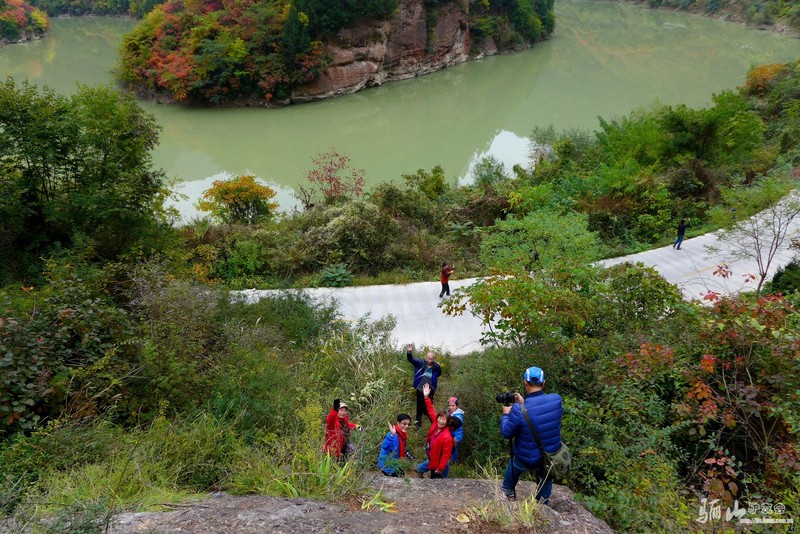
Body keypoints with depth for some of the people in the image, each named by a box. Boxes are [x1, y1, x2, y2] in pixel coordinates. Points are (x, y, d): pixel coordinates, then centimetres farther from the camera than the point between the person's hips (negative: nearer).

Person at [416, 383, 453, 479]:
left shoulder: (447, 437, -32)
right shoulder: (435, 424, -12)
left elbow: (446, 455, -25)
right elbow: (431, 411, -4)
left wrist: (440, 469, -17)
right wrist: (426, 397, -10)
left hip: (439, 463, -7)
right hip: (432, 459, 7)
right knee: (419, 469, 26)